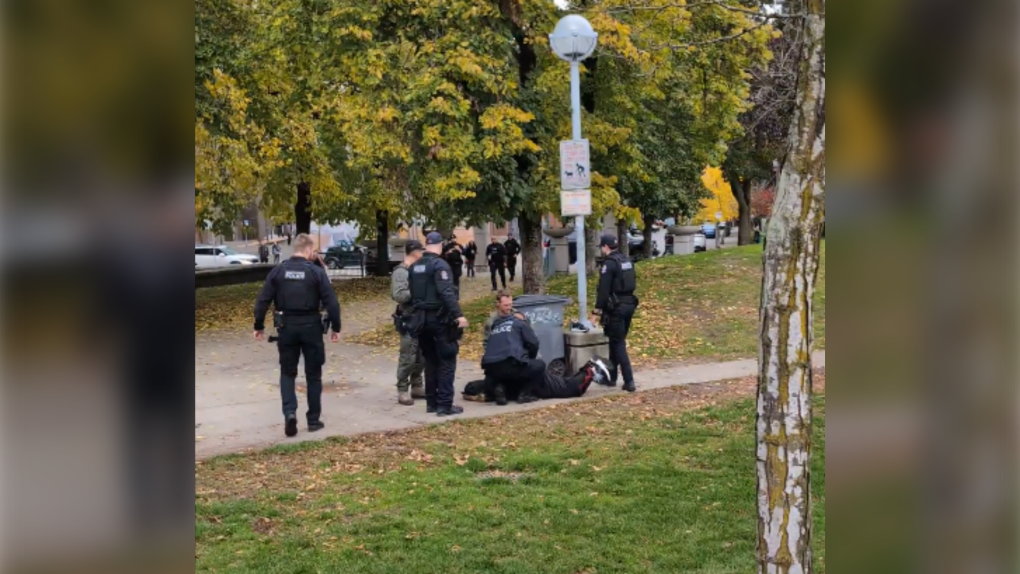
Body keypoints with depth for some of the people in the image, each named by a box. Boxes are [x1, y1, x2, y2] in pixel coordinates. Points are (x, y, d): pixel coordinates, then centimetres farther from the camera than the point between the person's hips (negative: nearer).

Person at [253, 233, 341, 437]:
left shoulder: (278, 271, 0)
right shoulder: (316, 272, -7)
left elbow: (263, 300, -1)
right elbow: (331, 302, -10)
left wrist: (259, 326, 9)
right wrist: (335, 327, 0)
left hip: (286, 326, 2)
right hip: (310, 326, -2)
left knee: (287, 372, 12)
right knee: (313, 374, 11)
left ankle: (289, 412, -8)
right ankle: (314, 419, 15)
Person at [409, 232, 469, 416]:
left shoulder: (415, 267, 11)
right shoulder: (439, 265, -14)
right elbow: (447, 293, -24)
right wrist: (458, 315, -28)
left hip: (422, 319, 8)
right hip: (440, 319, -8)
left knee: (430, 361, 16)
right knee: (446, 362, -3)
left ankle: (431, 402, 18)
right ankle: (444, 405, -6)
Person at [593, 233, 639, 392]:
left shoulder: (609, 263, -15)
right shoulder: (628, 261, 12)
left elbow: (604, 288, -18)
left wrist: (598, 307, -12)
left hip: (616, 307, -8)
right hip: (629, 304, 8)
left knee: (618, 343, -5)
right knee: (617, 340, 17)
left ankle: (629, 381, -11)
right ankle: (611, 376, 25)